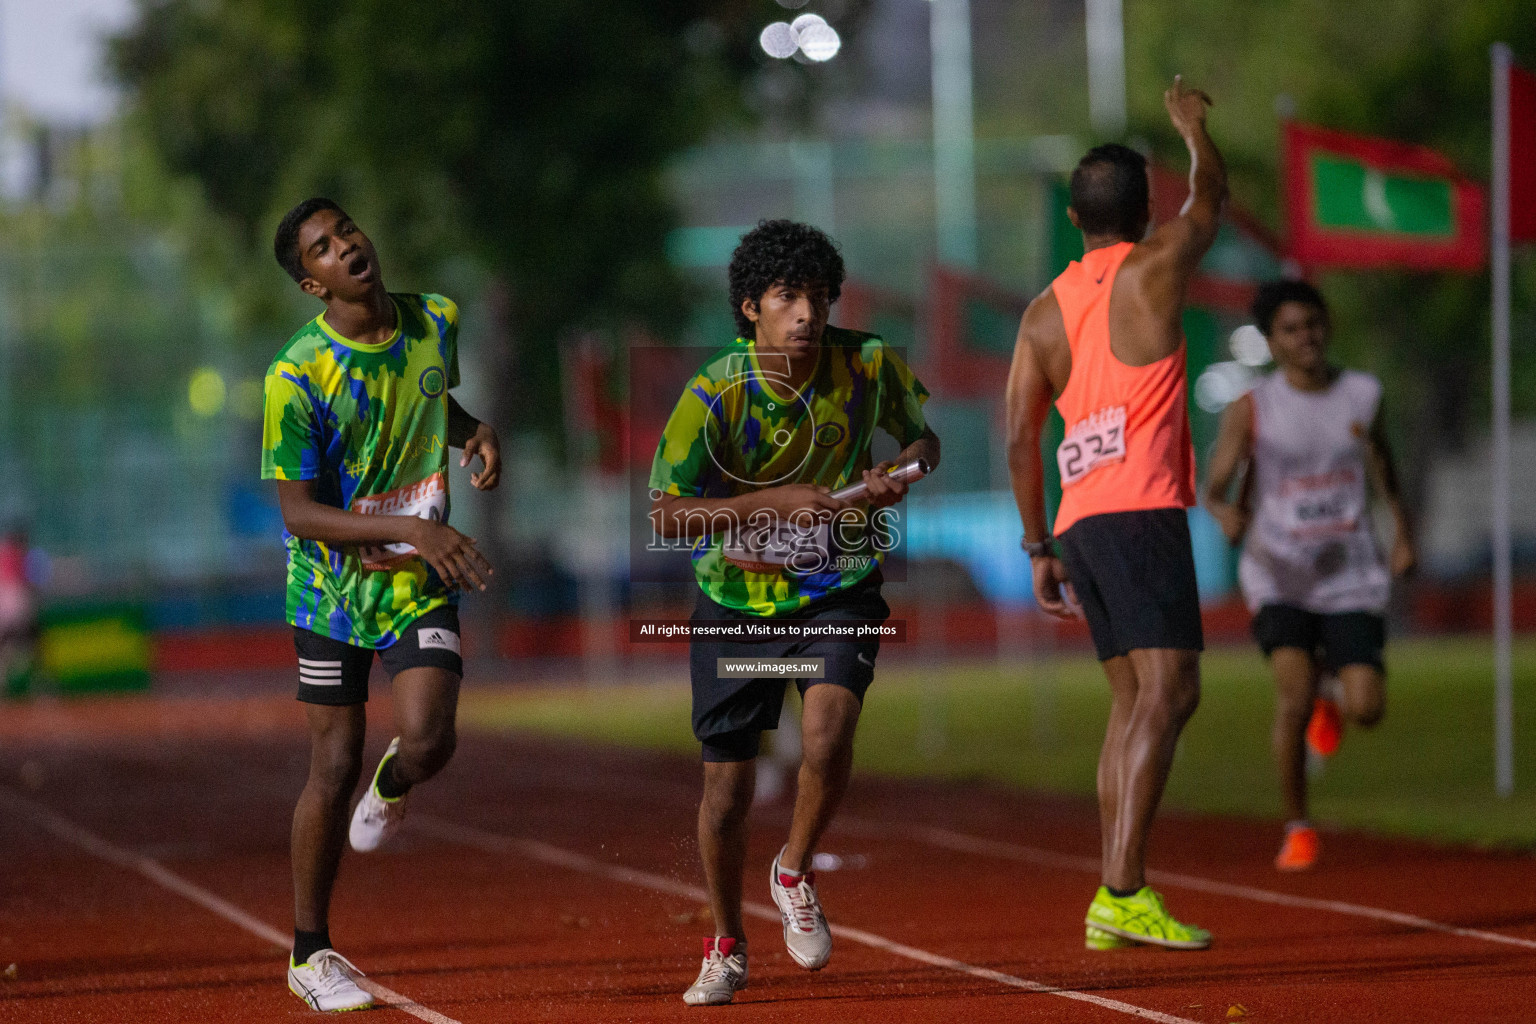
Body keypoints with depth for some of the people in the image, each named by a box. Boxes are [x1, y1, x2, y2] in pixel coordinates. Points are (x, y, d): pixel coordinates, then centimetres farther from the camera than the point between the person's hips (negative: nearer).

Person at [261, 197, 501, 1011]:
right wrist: (411, 529, -28)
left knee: (428, 740, -18)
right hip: (333, 584, -3)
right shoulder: (296, 379, -20)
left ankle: (392, 784, 21)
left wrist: (474, 432, -3)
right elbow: (299, 513, -19)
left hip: (422, 580, 3)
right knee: (334, 768, 0)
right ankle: (310, 955, 15)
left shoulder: (435, 321, -4)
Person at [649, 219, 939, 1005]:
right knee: (727, 786, 4)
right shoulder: (714, 395, -18)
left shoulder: (868, 365, -12)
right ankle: (726, 948, 27)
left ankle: (796, 874, 5)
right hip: (737, 602, 0)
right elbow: (666, 513, -16)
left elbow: (921, 436, 8)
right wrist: (772, 503, -27)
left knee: (827, 735, -25)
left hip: (840, 592, 0)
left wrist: (902, 473, -16)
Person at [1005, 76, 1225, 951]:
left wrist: (1039, 548, 17)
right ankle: (1123, 892, -23)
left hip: (1079, 520, 7)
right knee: (1169, 690, -12)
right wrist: (1193, 124, 36)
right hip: (1142, 510, -7)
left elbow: (1021, 435, 12)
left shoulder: (1043, 313, 14)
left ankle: (1116, 902, 9)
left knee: (1134, 699, 12)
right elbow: (1213, 196, 17)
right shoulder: (1153, 270, -1)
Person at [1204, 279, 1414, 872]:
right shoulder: (1250, 409, -6)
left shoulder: (1362, 395, 2)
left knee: (1367, 709, -9)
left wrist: (1403, 533, 10)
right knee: (1293, 699, -21)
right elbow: (1213, 488, -7)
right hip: (1279, 573, -2)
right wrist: (1226, 513, -30)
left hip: (1350, 575, 2)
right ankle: (1297, 829, -1)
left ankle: (1327, 674, 30)